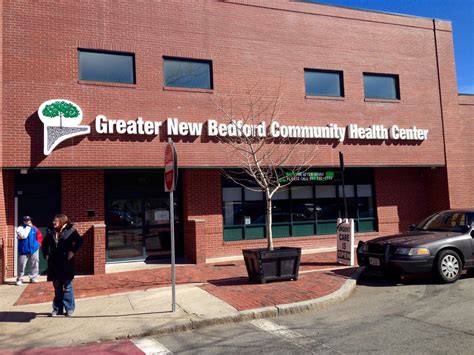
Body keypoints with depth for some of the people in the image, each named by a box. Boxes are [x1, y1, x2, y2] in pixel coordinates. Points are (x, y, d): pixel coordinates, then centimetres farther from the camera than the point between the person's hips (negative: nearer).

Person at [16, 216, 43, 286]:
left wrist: (38, 243, 0)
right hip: (23, 250, -3)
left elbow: (39, 237, 12)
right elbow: (23, 236, -22)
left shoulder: (34, 228, 4)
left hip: (34, 249, 3)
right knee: (21, 265, 0)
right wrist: (28, 227, -16)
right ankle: (19, 279, 14)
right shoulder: (20, 228, -6)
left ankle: (33, 278, 16)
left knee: (34, 264, 6)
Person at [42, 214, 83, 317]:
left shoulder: (70, 230, -6)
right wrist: (46, 255, 13)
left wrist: (73, 251, -14)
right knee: (57, 287, 12)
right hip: (54, 263, 5)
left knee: (67, 287, 2)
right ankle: (57, 308, 22)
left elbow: (79, 241, -10)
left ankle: (69, 308, 10)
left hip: (66, 262, -4)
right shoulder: (50, 232, 8)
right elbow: (45, 244, 22)